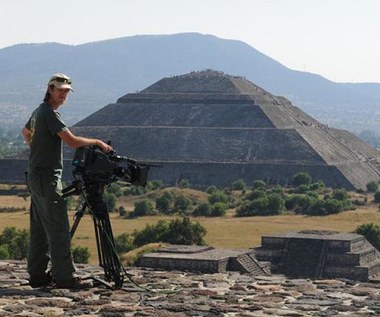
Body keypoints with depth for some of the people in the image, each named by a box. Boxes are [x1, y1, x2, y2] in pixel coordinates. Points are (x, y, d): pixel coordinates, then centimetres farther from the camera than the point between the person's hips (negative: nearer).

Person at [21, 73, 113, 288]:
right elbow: (72, 141, -22)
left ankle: (37, 275, 15)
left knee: (40, 229, 12)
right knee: (58, 228, -10)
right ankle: (64, 277, -11)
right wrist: (97, 142, -10)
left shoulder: (38, 111, 17)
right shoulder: (49, 113, -14)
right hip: (47, 177, -10)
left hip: (35, 177, 10)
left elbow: (26, 133, 36)